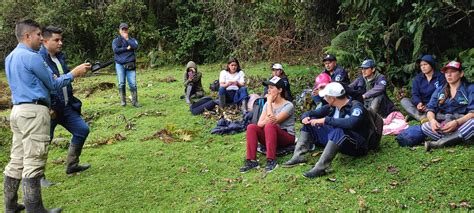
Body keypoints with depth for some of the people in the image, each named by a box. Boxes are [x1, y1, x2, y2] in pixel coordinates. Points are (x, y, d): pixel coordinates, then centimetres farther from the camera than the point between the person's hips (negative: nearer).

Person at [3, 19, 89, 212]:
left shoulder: (10, 57, 16)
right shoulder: (32, 57, -12)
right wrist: (74, 73, 5)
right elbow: (53, 84, -5)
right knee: (33, 164, -7)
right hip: (34, 112, -9)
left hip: (18, 110, 9)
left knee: (16, 161, 13)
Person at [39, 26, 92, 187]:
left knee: (83, 130, 12)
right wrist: (48, 108, -22)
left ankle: (71, 165, 26)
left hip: (66, 107, 9)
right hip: (49, 109, -9)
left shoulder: (60, 57, 9)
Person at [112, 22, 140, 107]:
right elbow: (115, 49, -8)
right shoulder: (116, 40, 9)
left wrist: (127, 39, -8)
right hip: (120, 64, 0)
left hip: (130, 65, 0)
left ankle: (134, 101, 1)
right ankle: (123, 101, 11)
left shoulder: (132, 39, 12)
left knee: (133, 84, -5)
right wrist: (127, 48, -7)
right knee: (121, 83, 2)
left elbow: (135, 46, -9)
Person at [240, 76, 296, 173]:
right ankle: (252, 161, -24)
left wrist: (269, 102, -13)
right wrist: (266, 121, -27)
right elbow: (259, 123, -3)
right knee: (251, 127, -19)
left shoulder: (288, 105, -10)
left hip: (287, 137, -5)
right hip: (270, 135, 6)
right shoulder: (267, 104, 8)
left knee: (269, 125, -34)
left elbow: (274, 121, -23)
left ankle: (271, 161, -33)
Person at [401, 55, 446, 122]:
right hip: (421, 105, 3)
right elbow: (415, 94, -1)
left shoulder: (440, 77, -1)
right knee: (404, 100, -19)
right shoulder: (417, 78, 9)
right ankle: (421, 117, -43)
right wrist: (418, 103, -26)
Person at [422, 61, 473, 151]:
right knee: (425, 126, -26)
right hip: (442, 126, 2)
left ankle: (439, 143, -34)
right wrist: (432, 119, -19)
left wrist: (457, 122, -27)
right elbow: (430, 109, 5)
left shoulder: (470, 89, 3)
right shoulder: (439, 91, 14)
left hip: (462, 124, -2)